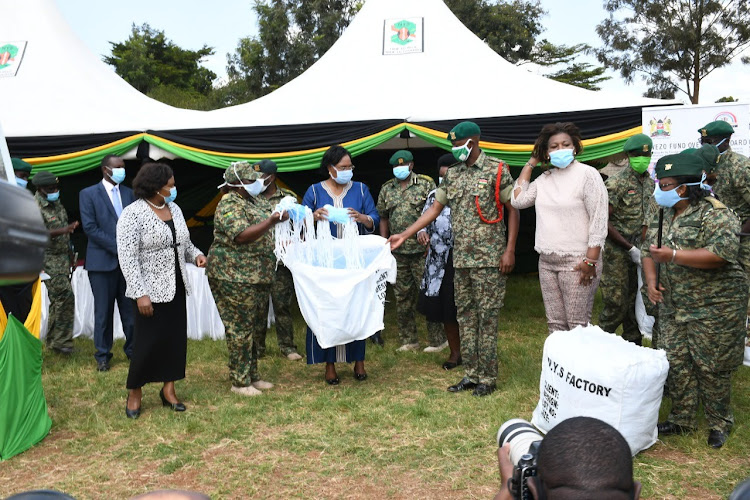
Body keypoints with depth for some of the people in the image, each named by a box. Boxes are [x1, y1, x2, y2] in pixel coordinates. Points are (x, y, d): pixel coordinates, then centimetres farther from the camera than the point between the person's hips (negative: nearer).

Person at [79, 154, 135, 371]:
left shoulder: (128, 193, 11)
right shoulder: (88, 194, -1)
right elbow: (90, 227, -9)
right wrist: (117, 247, -14)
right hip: (102, 261, -3)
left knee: (131, 309, 7)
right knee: (104, 311, 4)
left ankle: (133, 350, 19)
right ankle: (102, 356, 17)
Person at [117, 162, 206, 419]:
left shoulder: (174, 209, 8)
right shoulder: (132, 214, -14)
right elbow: (127, 257, -17)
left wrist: (196, 254, -3)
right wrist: (140, 293, -21)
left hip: (176, 287, 7)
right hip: (150, 290, -6)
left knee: (175, 338, 9)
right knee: (148, 340, 0)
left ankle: (168, 389, 23)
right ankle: (134, 392, 21)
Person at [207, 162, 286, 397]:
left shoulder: (256, 200, 12)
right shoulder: (229, 205, -15)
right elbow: (242, 236, -27)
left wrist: (286, 212, 2)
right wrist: (272, 221, -32)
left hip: (258, 275, 9)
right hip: (234, 276, -9)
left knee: (254, 326, 15)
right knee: (240, 327, -2)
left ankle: (252, 375, 26)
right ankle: (239, 382, 10)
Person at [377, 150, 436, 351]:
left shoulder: (426, 184, -1)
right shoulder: (387, 189, 12)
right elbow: (383, 219, 16)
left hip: (422, 251, -4)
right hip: (398, 252, 5)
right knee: (402, 297, 9)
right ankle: (408, 340, 21)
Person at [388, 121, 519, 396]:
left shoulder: (496, 170, -5)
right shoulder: (452, 174, 12)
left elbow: (512, 209, -5)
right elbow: (435, 208, 12)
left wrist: (510, 250, -12)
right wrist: (404, 235, 5)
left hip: (489, 259, -6)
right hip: (461, 259, 6)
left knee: (487, 319, -1)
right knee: (465, 317, 10)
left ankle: (487, 378, 10)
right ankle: (471, 374, 20)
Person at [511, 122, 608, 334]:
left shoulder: (587, 174, -7)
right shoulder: (544, 178, 12)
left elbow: (599, 220, -11)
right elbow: (518, 200, 4)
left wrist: (591, 261, -16)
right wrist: (531, 163, 10)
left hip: (576, 262, -6)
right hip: (546, 262, 6)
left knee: (578, 327, -4)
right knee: (555, 325, 10)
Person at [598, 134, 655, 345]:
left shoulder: (649, 182, 11)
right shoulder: (617, 183, -12)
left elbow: (646, 217, 16)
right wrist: (630, 248, -14)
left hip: (637, 251, 7)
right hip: (617, 252, -7)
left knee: (635, 303, 13)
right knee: (616, 305, -5)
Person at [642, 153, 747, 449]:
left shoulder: (715, 213, -14)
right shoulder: (663, 216, 10)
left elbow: (722, 254, -27)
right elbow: (648, 251, 17)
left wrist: (674, 255, -27)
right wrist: (651, 281, 0)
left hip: (713, 308, -7)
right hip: (672, 307, 7)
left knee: (711, 366, 3)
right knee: (676, 364, 10)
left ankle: (719, 423, 23)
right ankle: (682, 419, 25)